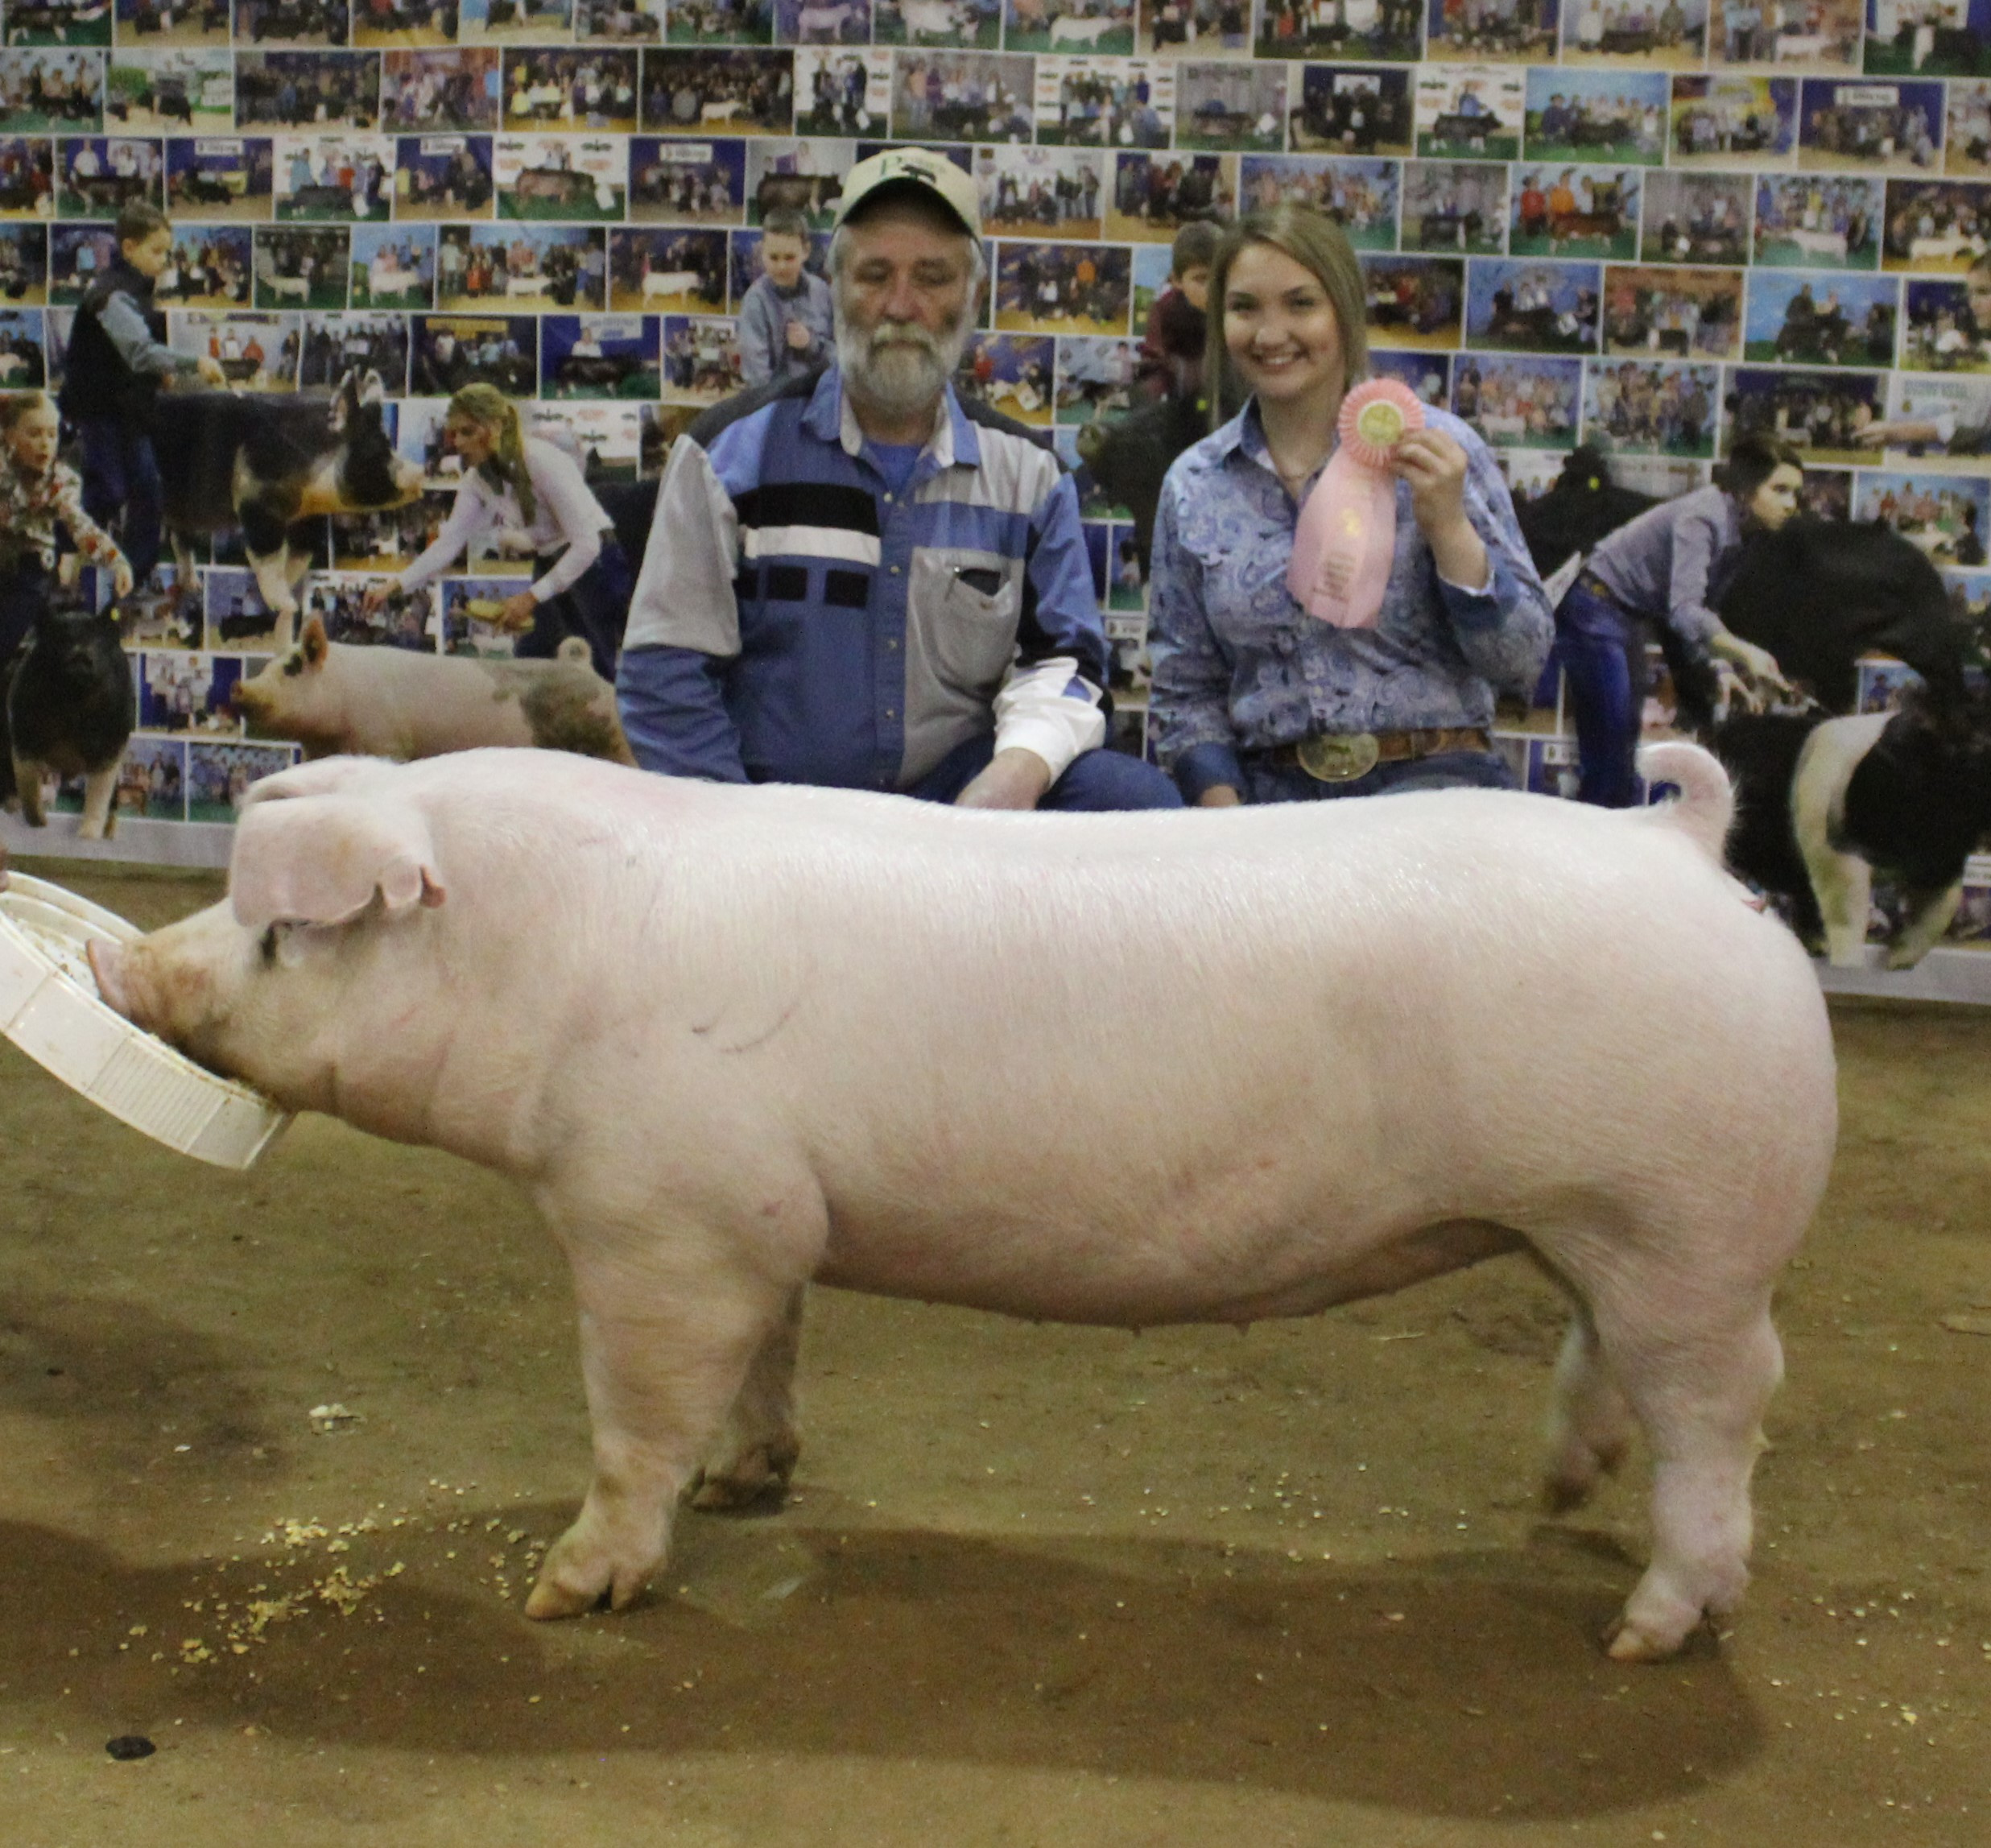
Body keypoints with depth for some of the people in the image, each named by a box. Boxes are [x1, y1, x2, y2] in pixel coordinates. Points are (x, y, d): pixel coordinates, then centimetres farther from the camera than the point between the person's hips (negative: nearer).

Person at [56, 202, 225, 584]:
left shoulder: (138, 290, 11)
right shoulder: (113, 295, -20)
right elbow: (140, 351, -34)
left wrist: (161, 372, 5)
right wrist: (193, 365, -42)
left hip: (128, 408, 9)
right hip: (100, 409, -9)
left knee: (148, 495, 9)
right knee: (106, 494, -8)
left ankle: (139, 581, 17)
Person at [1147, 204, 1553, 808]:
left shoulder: (1437, 451, 2)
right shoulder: (1192, 487, 9)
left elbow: (1522, 663, 1)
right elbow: (1187, 691, 10)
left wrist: (1449, 529, -13)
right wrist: (1230, 830, -5)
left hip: (1432, 779, -2)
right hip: (1273, 792, 3)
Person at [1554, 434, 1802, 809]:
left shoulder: (1736, 532, 3)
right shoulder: (1701, 518, -25)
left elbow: (1703, 608, 12)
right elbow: (1683, 610, -38)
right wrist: (1744, 654, -50)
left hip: (1626, 619, 10)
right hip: (1595, 612, -10)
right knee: (1610, 760, -12)